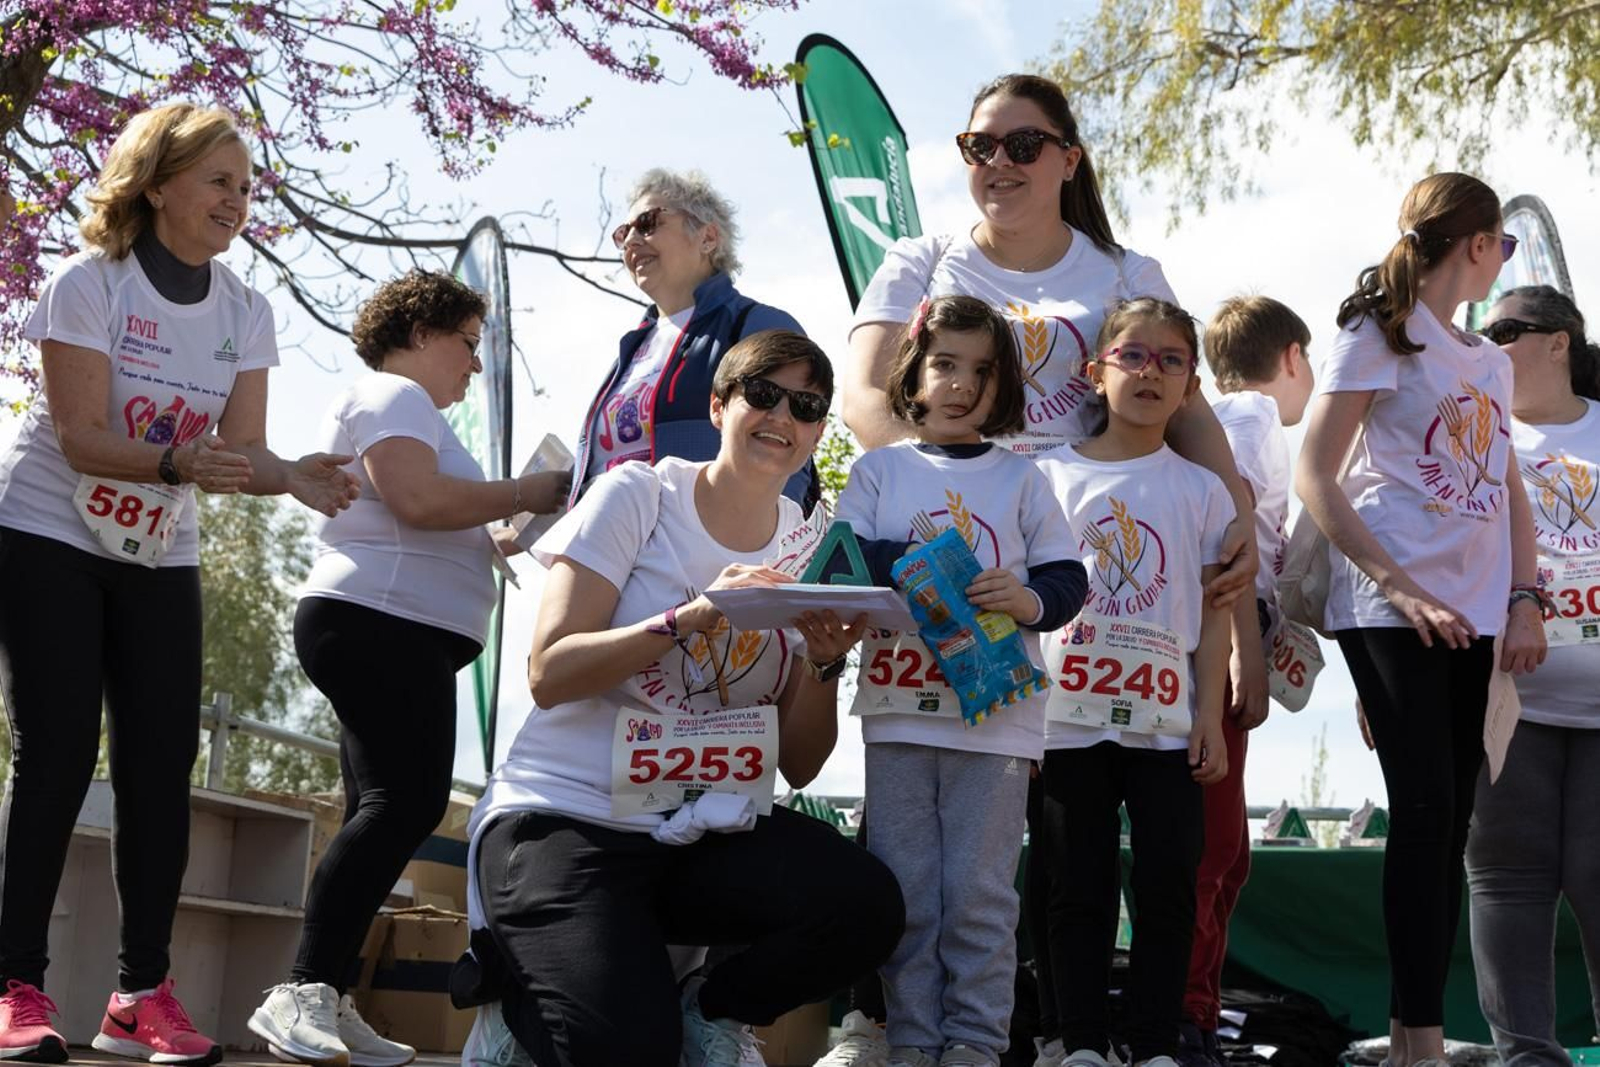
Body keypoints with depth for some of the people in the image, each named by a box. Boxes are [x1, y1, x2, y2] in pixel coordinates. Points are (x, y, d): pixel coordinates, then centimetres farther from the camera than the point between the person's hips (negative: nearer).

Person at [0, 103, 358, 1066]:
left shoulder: (246, 312, 0)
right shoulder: (90, 284, -14)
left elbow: (242, 447, -5)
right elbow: (81, 439, -21)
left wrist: (293, 477, -27)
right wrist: (180, 461, -38)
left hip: (160, 558, 5)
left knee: (162, 764, -3)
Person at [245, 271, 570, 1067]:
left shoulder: (398, 405, 28)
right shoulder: (393, 394, -4)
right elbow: (417, 499, -20)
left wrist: (504, 539, 20)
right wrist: (525, 493, -9)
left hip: (382, 631, 11)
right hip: (382, 626, -11)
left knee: (386, 812, 4)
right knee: (405, 804, -20)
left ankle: (324, 1002, 1)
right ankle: (302, 993, -25)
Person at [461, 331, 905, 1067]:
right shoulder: (637, 496, -4)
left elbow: (799, 765, 7)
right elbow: (549, 674, -13)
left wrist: (825, 661, -12)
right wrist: (692, 615, -24)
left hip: (711, 834, 4)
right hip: (568, 816, -4)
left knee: (867, 907, -24)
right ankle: (521, 1005, 8)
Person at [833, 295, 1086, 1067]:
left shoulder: (1020, 478, 10)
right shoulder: (880, 469, 10)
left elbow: (1067, 581, 5)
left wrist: (1027, 599, -17)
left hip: (996, 714, -1)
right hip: (898, 710, 1)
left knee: (980, 893, 0)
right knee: (904, 889, 3)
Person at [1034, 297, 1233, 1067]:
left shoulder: (1201, 490, 8)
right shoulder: (1052, 476, 6)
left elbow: (1214, 614, 7)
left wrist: (1211, 716, -1)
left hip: (1167, 724, 1)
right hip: (1069, 721, 0)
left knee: (1167, 888, 1)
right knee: (1080, 889, 4)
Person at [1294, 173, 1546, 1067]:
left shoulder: (1490, 362, 19)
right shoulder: (1378, 337, -2)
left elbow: (1510, 490, 19)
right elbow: (1315, 479, -8)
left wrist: (1524, 602, 3)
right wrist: (1400, 589, -16)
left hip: (1473, 616, 7)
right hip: (1391, 612, -7)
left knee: (1449, 818, 5)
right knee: (1426, 808, -12)